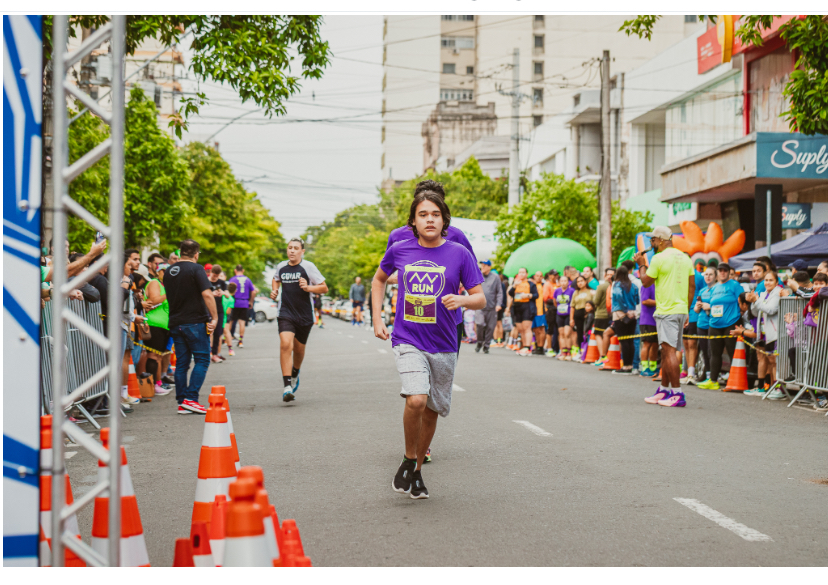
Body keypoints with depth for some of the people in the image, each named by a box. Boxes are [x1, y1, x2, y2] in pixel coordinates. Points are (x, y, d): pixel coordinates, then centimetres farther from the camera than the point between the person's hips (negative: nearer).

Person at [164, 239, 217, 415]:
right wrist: (214, 318, -14)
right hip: (195, 321, -6)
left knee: (181, 363, 9)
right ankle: (190, 398, -11)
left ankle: (181, 403, 7)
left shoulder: (169, 272, 12)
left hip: (175, 323, 7)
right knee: (202, 360, -1)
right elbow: (207, 294, -18)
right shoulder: (195, 269, -9)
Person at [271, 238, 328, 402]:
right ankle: (287, 386, -23)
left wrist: (308, 287, -20)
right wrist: (274, 290, 10)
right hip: (286, 313, 1)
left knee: (299, 349, 13)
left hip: (305, 315, -1)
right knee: (285, 344, -21)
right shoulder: (281, 266, 5)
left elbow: (324, 288, -4)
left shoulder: (308, 267, -6)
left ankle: (295, 375, 45)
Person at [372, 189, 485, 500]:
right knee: (416, 400, -23)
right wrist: (377, 318, 10)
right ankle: (408, 459, 1)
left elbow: (480, 298, -2)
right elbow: (379, 279, 19)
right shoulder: (399, 250, -1)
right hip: (407, 341, -1)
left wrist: (461, 299, -24)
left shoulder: (459, 254, -4)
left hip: (443, 346, 1)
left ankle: (418, 470, 31)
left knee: (431, 411, 10)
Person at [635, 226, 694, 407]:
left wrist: (642, 265, 12)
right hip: (681, 310, 8)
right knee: (666, 351, 16)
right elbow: (692, 286, 14)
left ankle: (677, 394, -15)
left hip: (666, 311, -8)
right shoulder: (685, 258, 12)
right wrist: (686, 309, 19)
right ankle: (664, 390, 23)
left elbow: (646, 282, -3)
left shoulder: (659, 258, -10)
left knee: (669, 350, -10)